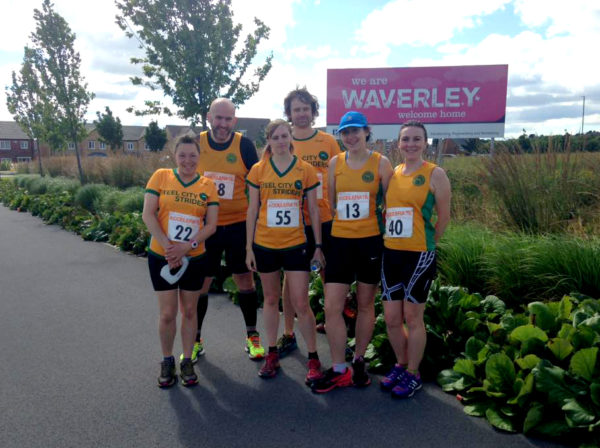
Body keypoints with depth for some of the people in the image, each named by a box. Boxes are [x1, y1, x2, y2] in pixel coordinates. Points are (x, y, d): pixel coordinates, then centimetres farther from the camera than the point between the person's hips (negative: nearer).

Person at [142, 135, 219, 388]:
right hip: (161, 257, -1)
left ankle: (187, 361, 26)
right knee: (167, 313, 4)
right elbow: (148, 215, -8)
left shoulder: (207, 185, 0)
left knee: (189, 311, 11)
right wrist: (167, 245, -17)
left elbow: (211, 225, -5)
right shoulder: (160, 177, -2)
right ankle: (167, 361, 24)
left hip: (194, 258, 1)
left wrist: (186, 246, -17)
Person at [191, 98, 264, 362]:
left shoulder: (244, 145, -4)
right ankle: (195, 340, 25)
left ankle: (252, 337, 23)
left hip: (239, 224, -1)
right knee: (200, 283, 7)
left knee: (244, 279, 7)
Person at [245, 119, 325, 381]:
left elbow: (313, 210, 3)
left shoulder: (306, 170, -1)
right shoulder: (258, 170, 2)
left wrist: (318, 245, 1)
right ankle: (272, 354, 28)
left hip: (295, 244, -1)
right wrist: (249, 247, 3)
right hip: (265, 244, 2)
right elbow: (252, 210, 4)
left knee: (301, 303, -1)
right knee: (271, 299, 13)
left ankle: (313, 359, 14)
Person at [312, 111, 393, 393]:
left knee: (365, 304, 11)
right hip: (340, 241, 2)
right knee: (331, 307, -2)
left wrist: (386, 233, 0)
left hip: (370, 241, -2)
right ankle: (339, 371, 13)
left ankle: (359, 362, 30)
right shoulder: (335, 163, 5)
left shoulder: (381, 163, -3)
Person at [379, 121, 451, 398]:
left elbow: (444, 217, -3)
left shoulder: (434, 174, -6)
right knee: (391, 318, 11)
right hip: (391, 253, 5)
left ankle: (413, 374, 23)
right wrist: (388, 236, 5)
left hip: (419, 255, -5)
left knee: (412, 318, 5)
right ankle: (401, 365, 34)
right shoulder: (392, 173, 9)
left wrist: (425, 244, 5)